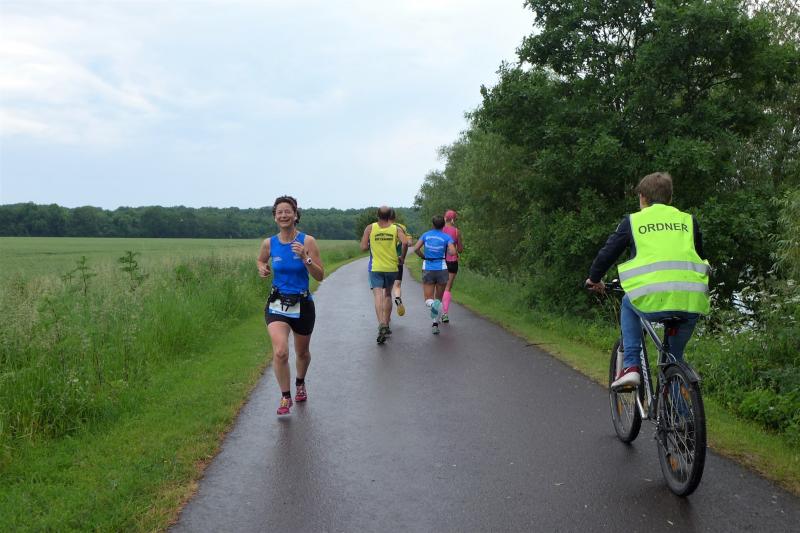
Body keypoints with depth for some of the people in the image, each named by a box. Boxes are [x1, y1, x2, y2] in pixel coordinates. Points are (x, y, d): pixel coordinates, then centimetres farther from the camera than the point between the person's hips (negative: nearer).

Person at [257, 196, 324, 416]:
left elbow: (320, 276, -11)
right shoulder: (269, 243, -3)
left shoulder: (307, 241, -10)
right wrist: (262, 268, -2)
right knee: (280, 352, -20)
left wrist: (305, 258, -25)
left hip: (303, 304, 0)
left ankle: (300, 384, 50)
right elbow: (261, 260, 20)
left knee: (302, 352, 19)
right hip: (277, 304, 0)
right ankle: (285, 397, 1)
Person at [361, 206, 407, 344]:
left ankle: (381, 324, -31)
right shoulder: (396, 229, -1)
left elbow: (363, 247, -5)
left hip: (375, 268, -2)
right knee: (388, 295, 20)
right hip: (392, 267, 2)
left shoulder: (370, 228, -2)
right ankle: (386, 325, 26)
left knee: (378, 296, -10)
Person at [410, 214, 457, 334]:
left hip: (428, 269, 1)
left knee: (428, 300, 6)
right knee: (439, 298, 16)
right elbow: (453, 252, -17)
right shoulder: (447, 237, -4)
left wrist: (423, 257, 11)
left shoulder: (426, 235, 2)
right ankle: (435, 324, 11)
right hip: (441, 269, -1)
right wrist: (446, 252, 5)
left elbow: (415, 249, -6)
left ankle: (433, 304, -30)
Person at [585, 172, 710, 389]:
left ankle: (630, 366, 18)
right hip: (691, 301, 3)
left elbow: (608, 252, 20)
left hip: (652, 300, -3)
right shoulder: (688, 220, 22)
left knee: (629, 305, 30)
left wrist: (594, 278, 38)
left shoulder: (633, 221, 15)